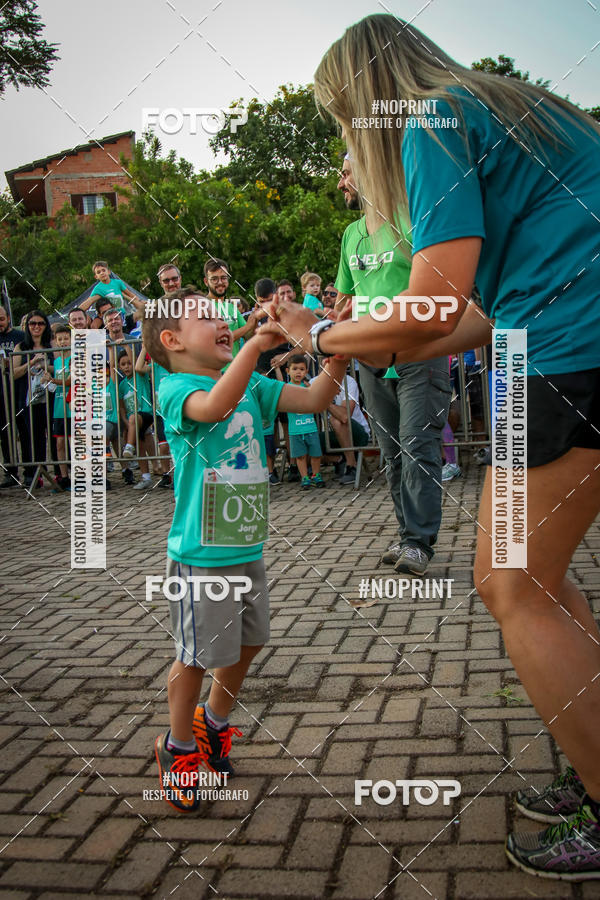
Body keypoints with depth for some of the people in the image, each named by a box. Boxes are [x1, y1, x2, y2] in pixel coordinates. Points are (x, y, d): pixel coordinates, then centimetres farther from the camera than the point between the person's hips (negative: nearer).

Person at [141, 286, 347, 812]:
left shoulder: (252, 384, 7)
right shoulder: (176, 388, -14)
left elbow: (313, 400, 1)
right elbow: (214, 405, -36)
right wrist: (258, 343, -39)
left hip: (248, 548, 7)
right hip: (201, 554, -7)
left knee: (248, 643, 18)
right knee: (198, 654, 5)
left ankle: (214, 724, 42)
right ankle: (178, 746, 29)